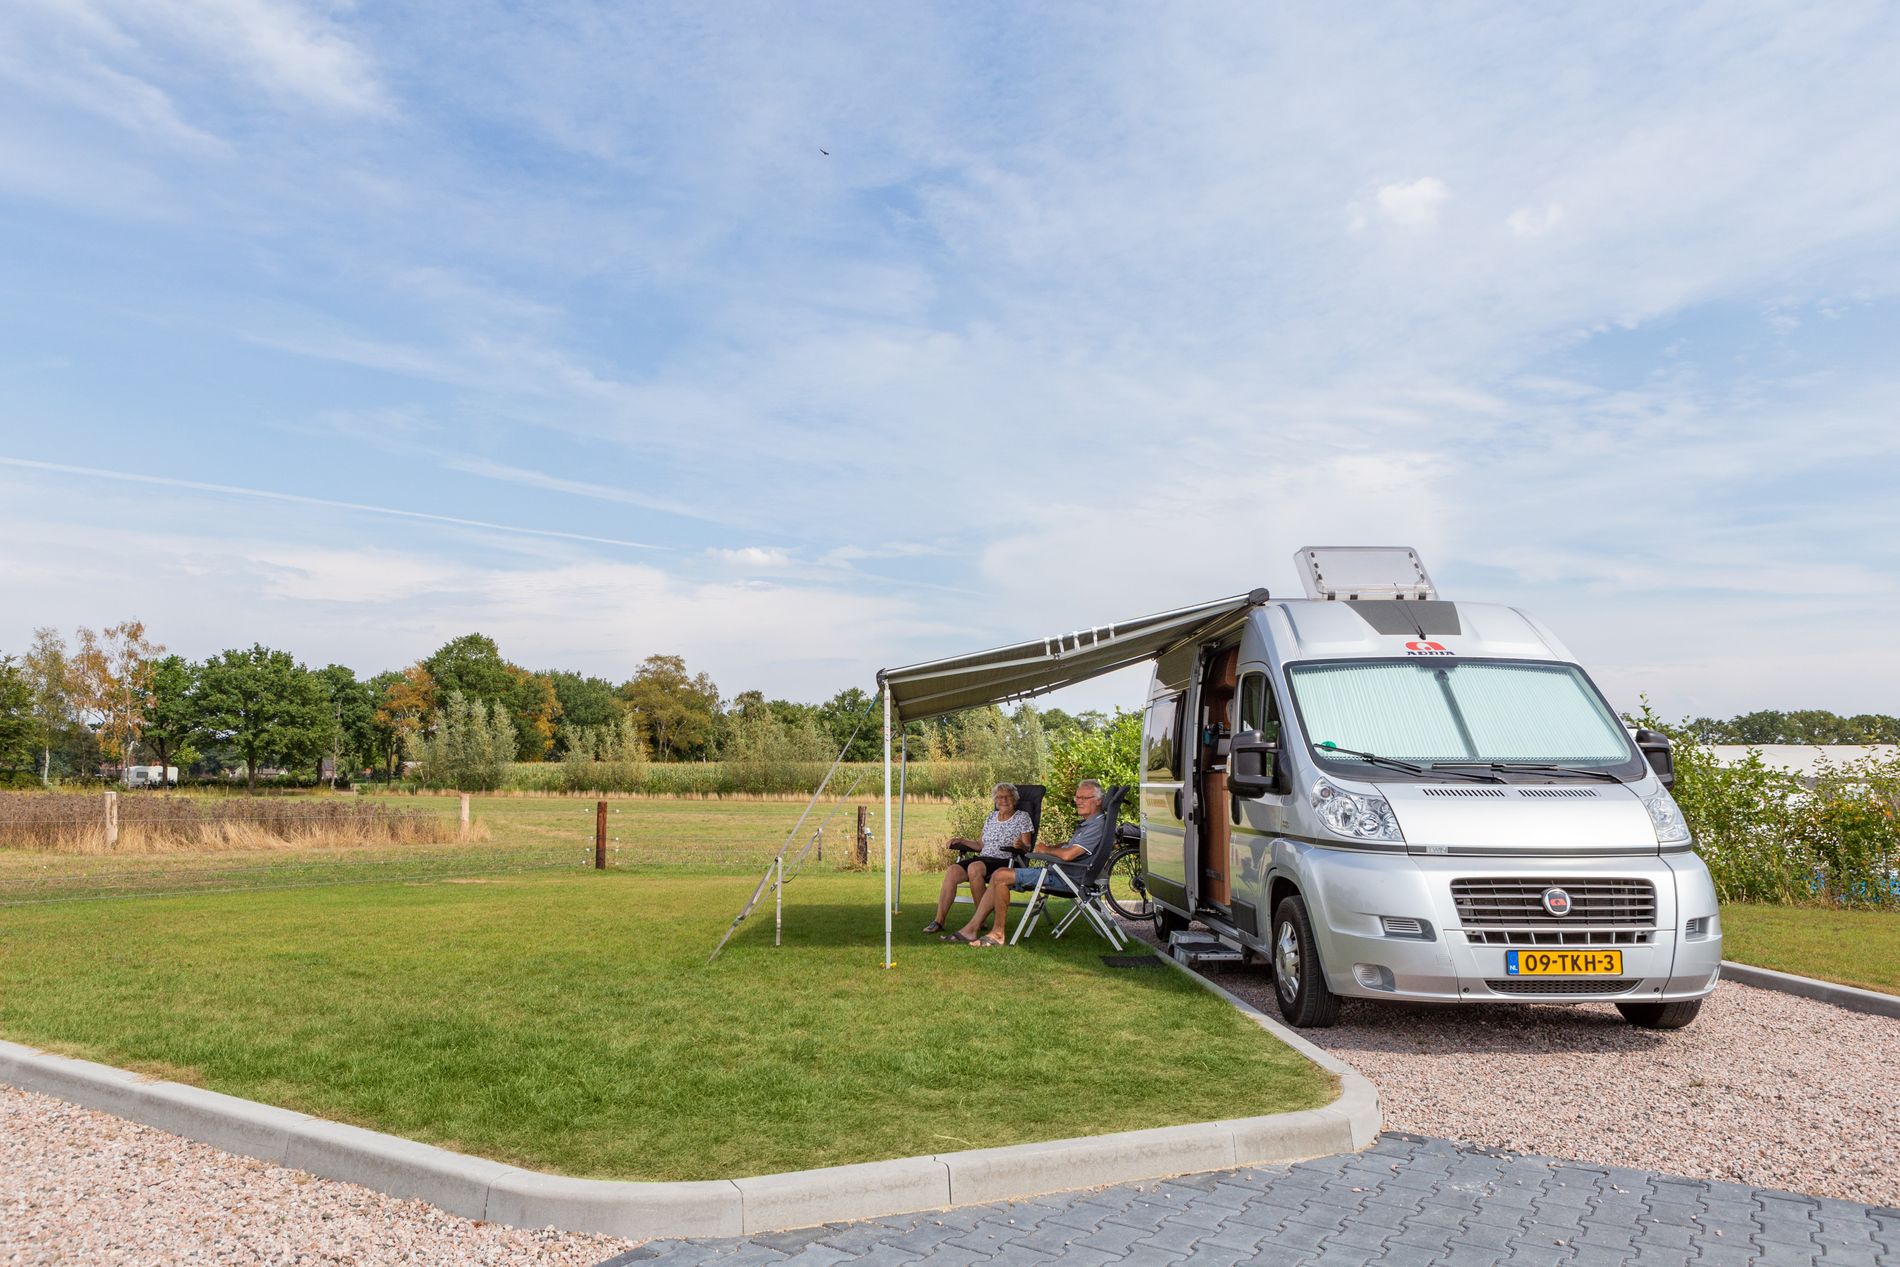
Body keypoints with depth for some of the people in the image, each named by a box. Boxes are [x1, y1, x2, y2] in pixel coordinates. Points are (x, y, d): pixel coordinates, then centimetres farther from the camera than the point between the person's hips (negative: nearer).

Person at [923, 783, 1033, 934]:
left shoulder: (1022, 817, 7)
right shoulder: (991, 816, 22)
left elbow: (1027, 847, 1)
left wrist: (1020, 846, -22)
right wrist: (962, 841, 10)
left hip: (1006, 861, -5)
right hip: (983, 858, 6)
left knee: (974, 868, -36)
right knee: (952, 870, -23)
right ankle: (939, 920, -27)